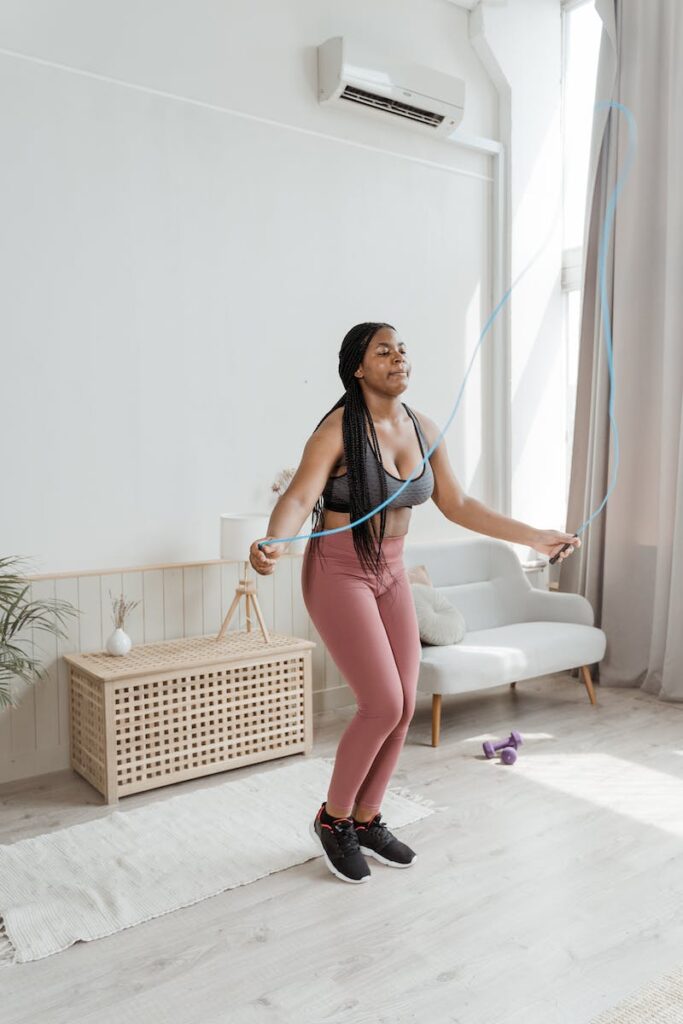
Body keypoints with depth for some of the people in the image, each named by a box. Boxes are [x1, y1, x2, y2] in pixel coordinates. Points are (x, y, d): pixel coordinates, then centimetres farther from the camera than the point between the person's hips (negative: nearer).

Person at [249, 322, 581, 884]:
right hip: (339, 574, -6)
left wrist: (534, 536, 8)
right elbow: (299, 497, -28)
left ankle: (367, 821, 27)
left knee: (404, 707, 6)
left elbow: (458, 505, 8)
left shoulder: (423, 429, 2)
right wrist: (273, 543, -50)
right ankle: (333, 818, 15)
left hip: (392, 574, 6)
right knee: (383, 704, -10)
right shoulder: (338, 430, -16)